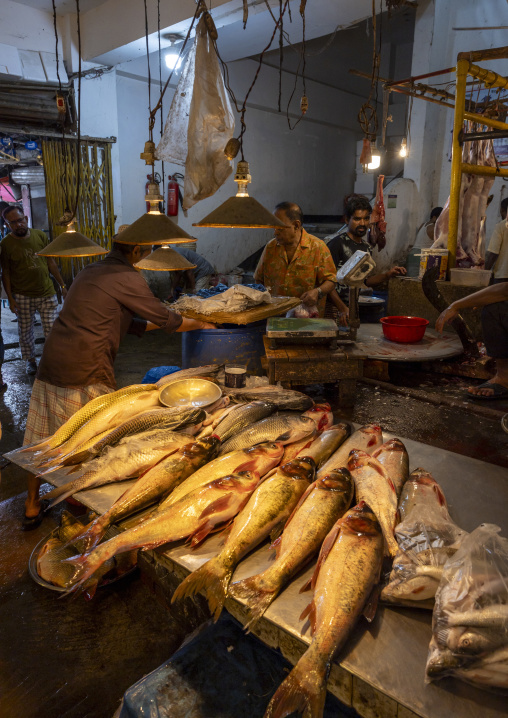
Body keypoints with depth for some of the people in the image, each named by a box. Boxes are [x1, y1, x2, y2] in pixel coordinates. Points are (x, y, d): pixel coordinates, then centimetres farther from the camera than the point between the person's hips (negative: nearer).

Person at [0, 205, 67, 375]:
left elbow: (50, 262, 9)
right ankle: (30, 359, 30)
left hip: (46, 293, 1)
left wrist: (62, 285, 7)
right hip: (22, 296, -1)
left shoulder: (40, 236, 2)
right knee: (25, 331, 10)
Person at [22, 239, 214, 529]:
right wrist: (200, 324, 12)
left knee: (41, 440, 18)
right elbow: (166, 319, -4)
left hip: (49, 368, 9)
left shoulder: (89, 272, 18)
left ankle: (32, 506, 32)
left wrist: (151, 325, 26)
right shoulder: (127, 277, -9)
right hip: (84, 375, -9)